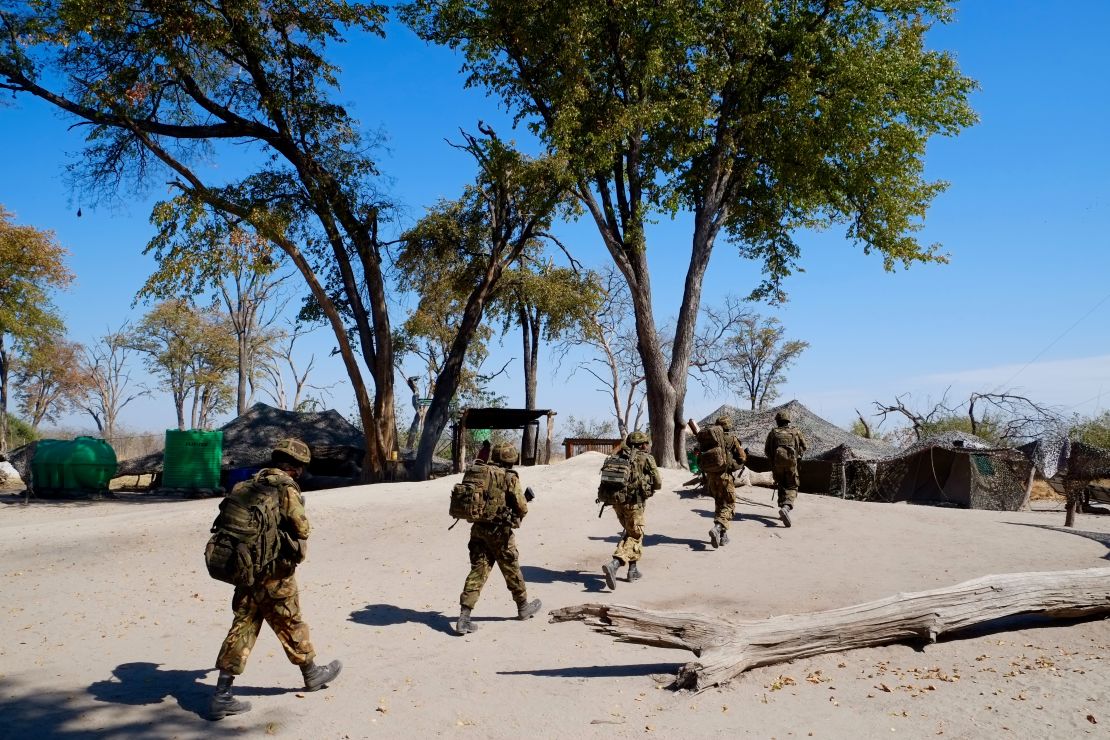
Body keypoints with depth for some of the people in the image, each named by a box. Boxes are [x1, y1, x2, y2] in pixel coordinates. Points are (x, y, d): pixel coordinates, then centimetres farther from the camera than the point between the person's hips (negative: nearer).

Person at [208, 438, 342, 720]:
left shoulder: (250, 484, 6)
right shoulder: (286, 488, -15)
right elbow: (301, 530, -14)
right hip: (275, 574, -6)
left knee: (242, 628, 9)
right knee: (291, 626, 11)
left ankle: (221, 696, 7)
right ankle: (312, 674, 30)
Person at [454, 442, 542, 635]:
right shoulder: (510, 478, -10)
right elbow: (522, 508, -7)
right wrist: (517, 517, 14)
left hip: (478, 528, 5)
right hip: (499, 532, -4)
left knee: (478, 570, 5)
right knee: (512, 570, 13)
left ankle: (464, 617, -3)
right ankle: (523, 607, 31)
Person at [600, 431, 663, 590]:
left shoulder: (618, 457, 13)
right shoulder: (646, 458, 0)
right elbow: (658, 484, 1)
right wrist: (646, 484, 22)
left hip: (617, 501, 6)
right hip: (634, 502, -6)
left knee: (630, 532, 24)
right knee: (634, 536, 2)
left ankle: (633, 570, 25)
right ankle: (614, 564, -20)